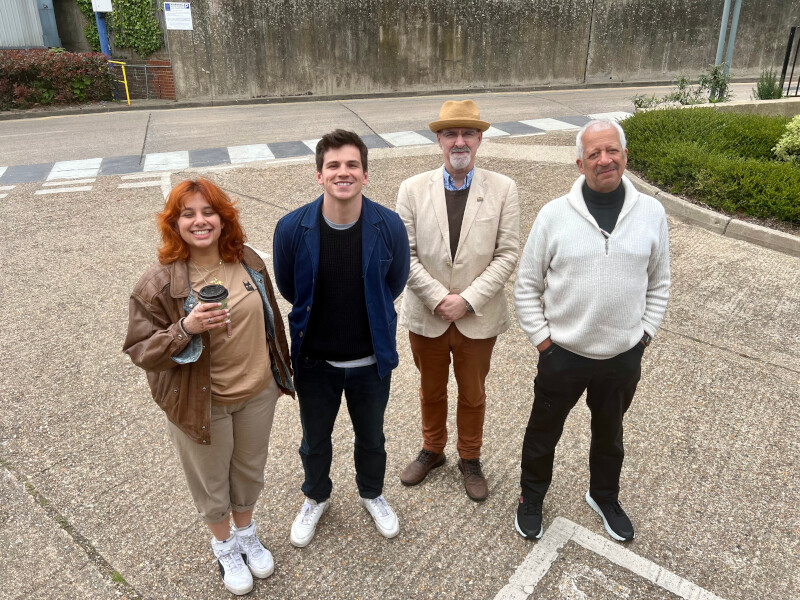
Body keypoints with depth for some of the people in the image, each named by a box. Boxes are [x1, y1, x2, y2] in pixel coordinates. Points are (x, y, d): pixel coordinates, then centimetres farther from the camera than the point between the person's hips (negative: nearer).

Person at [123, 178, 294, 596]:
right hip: (201, 403, -3)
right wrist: (186, 328, -32)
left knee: (250, 468, 24)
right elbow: (139, 350, -15)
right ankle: (224, 545, 49)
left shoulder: (248, 262, -5)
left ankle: (246, 532, 53)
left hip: (258, 393, 4)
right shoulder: (159, 283, -19)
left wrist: (281, 372, 14)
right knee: (212, 479, 19)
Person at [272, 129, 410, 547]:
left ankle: (372, 494, 53)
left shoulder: (389, 226, -18)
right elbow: (288, 289, 0)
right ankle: (316, 498, 53)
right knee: (315, 441, 22)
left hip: (371, 360, 0)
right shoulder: (293, 228, -19)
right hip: (314, 360, 0)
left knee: (371, 438, 23)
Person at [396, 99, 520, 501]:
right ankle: (432, 450, 46)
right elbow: (406, 255, -7)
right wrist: (438, 299, -16)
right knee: (431, 390, 21)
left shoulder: (503, 189, -8)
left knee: (473, 394, 18)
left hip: (479, 318, 0)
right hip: (426, 316, 1)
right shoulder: (412, 189, -6)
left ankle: (470, 459, 42)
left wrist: (467, 300, -17)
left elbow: (507, 255, -9)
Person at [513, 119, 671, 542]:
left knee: (610, 434, 24)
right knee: (543, 432, 17)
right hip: (562, 354, -2)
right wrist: (541, 340, -7)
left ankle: (604, 498, 51)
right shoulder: (554, 214, -12)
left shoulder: (651, 213, -6)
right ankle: (531, 498, 43)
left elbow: (659, 283, 6)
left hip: (624, 358, 2)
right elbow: (526, 287, -5)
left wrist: (644, 335, 1)